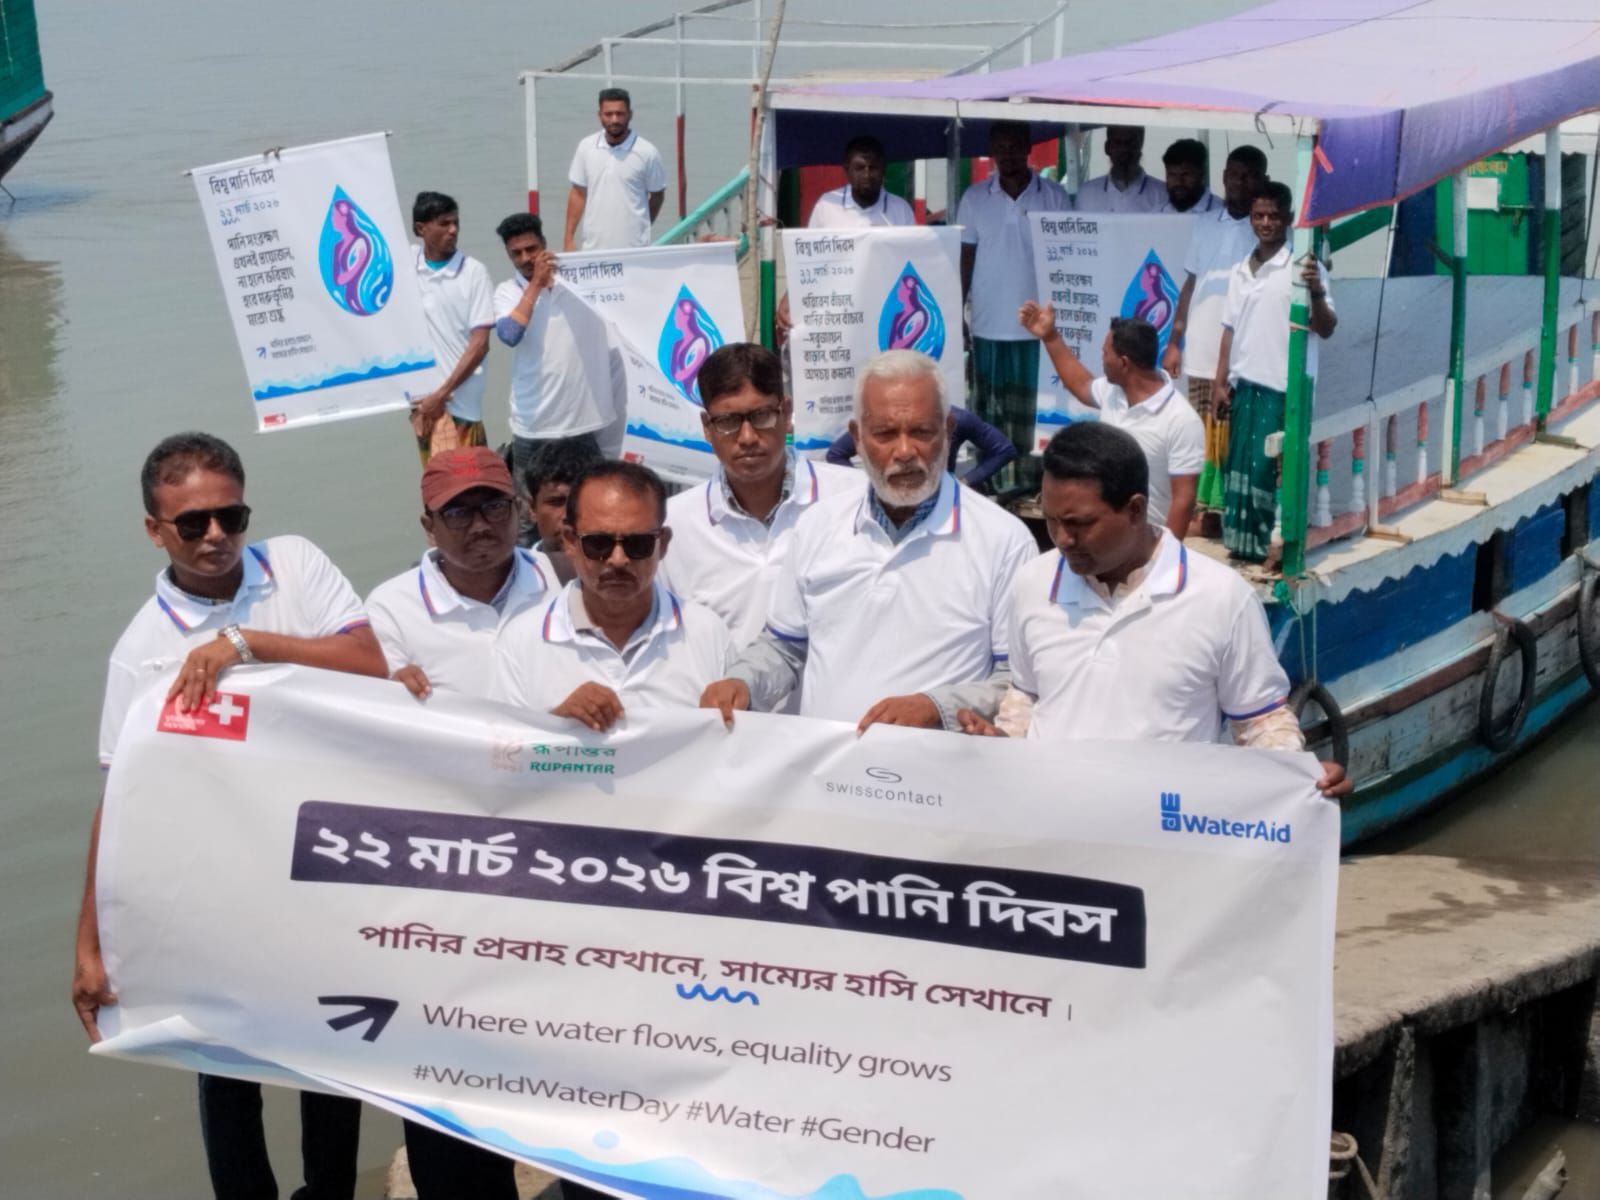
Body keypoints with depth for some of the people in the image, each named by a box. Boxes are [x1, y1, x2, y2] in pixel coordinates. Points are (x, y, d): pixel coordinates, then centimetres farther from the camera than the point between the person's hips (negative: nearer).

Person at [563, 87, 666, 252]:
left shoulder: (647, 152, -5)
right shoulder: (586, 147, 4)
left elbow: (657, 196, 8)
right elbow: (578, 194, 11)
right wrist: (569, 238, 6)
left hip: (634, 248, -2)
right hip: (593, 246, 2)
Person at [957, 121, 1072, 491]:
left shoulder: (1054, 196, 1)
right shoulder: (974, 198, 5)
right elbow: (966, 257, 9)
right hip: (988, 324, 1)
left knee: (1032, 412, 1)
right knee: (988, 409, 6)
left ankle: (1030, 485, 9)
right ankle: (993, 485, 14)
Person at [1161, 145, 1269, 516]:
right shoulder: (1205, 223, 11)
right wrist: (1173, 341, 10)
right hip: (1200, 352, 4)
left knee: (1233, 440, -2)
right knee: (1201, 437, 8)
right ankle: (1201, 505, 15)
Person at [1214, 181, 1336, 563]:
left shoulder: (1303, 267, -6)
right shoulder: (1240, 271, 13)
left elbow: (1326, 329, -12)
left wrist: (1316, 291, -30)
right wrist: (1220, 382, 10)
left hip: (1283, 386, -6)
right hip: (1244, 384, 6)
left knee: (1267, 466, -7)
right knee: (1239, 463, 7)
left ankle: (1268, 543, 0)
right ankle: (1241, 541, 14)